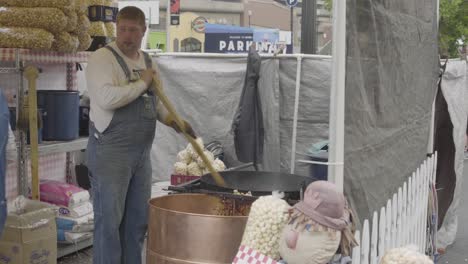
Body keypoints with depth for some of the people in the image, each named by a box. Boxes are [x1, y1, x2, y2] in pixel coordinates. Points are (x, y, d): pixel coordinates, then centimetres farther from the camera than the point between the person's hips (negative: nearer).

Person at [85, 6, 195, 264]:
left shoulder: (148, 61, 14)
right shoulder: (102, 58, -9)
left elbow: (156, 101, 24)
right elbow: (107, 98, -25)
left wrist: (173, 121, 6)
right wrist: (142, 83, -14)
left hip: (141, 153, 7)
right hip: (110, 152, -7)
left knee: (137, 219, 13)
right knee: (109, 219, -2)